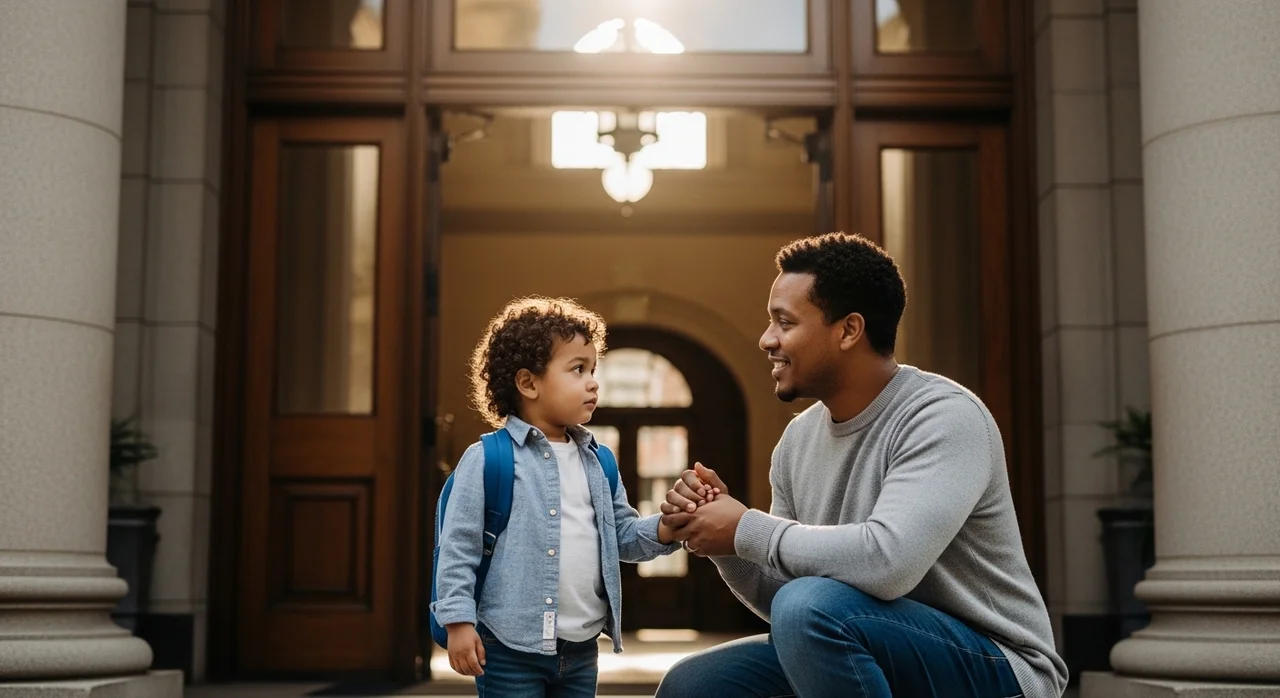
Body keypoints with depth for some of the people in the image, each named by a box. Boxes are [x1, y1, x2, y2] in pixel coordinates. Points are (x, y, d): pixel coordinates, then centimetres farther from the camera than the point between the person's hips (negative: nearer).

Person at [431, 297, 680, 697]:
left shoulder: (598, 461, 11)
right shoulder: (487, 459, -9)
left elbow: (624, 536, 12)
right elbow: (459, 547, -9)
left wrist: (670, 524, -6)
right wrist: (458, 622, -13)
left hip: (581, 650, 7)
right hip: (511, 648, -6)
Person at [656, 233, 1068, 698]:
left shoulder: (944, 416, -19)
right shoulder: (799, 438, 4)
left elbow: (886, 560, -35)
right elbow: (780, 598, 10)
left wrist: (745, 528, -22)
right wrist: (720, 537, -10)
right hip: (870, 658, 8)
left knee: (811, 606, -31)